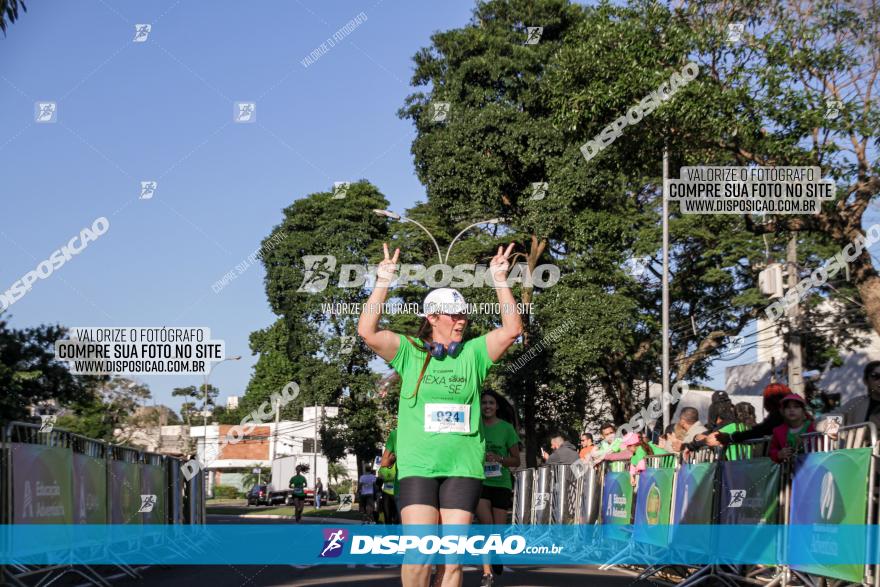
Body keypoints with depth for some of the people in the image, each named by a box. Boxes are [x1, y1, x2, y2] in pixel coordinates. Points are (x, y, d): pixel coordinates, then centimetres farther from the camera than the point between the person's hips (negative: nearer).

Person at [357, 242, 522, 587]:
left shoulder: (473, 353, 8)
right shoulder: (409, 351, 2)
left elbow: (512, 330, -2)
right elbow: (367, 332, -11)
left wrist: (500, 282, -5)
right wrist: (383, 283, -12)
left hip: (463, 468, 2)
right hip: (417, 467, -2)